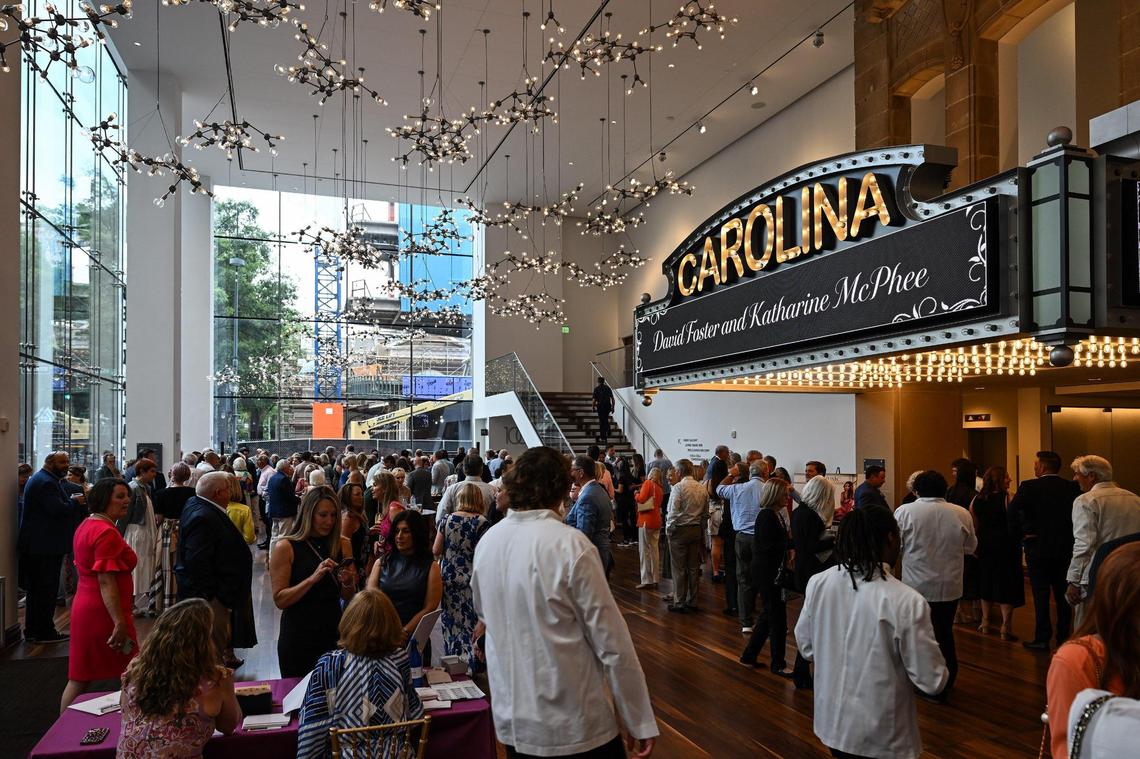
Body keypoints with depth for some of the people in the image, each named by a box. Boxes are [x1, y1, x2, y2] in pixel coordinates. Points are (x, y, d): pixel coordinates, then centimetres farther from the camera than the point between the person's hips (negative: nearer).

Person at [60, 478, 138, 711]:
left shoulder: (86, 526, 12)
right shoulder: (106, 532, -19)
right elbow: (106, 582, -24)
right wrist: (120, 623, -25)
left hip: (85, 607, 10)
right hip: (104, 612, -10)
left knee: (79, 678, 14)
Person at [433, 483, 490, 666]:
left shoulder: (447, 519, 1)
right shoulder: (481, 522, -10)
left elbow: (436, 551, 3)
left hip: (447, 576, 4)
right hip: (471, 580, -4)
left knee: (450, 621, 14)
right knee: (470, 623, 4)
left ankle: (451, 655, 23)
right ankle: (468, 659, 5)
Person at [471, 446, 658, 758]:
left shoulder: (486, 542, -2)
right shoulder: (572, 546, -20)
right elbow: (612, 642, -17)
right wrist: (640, 721, -9)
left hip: (511, 720, 5)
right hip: (575, 724, -5)